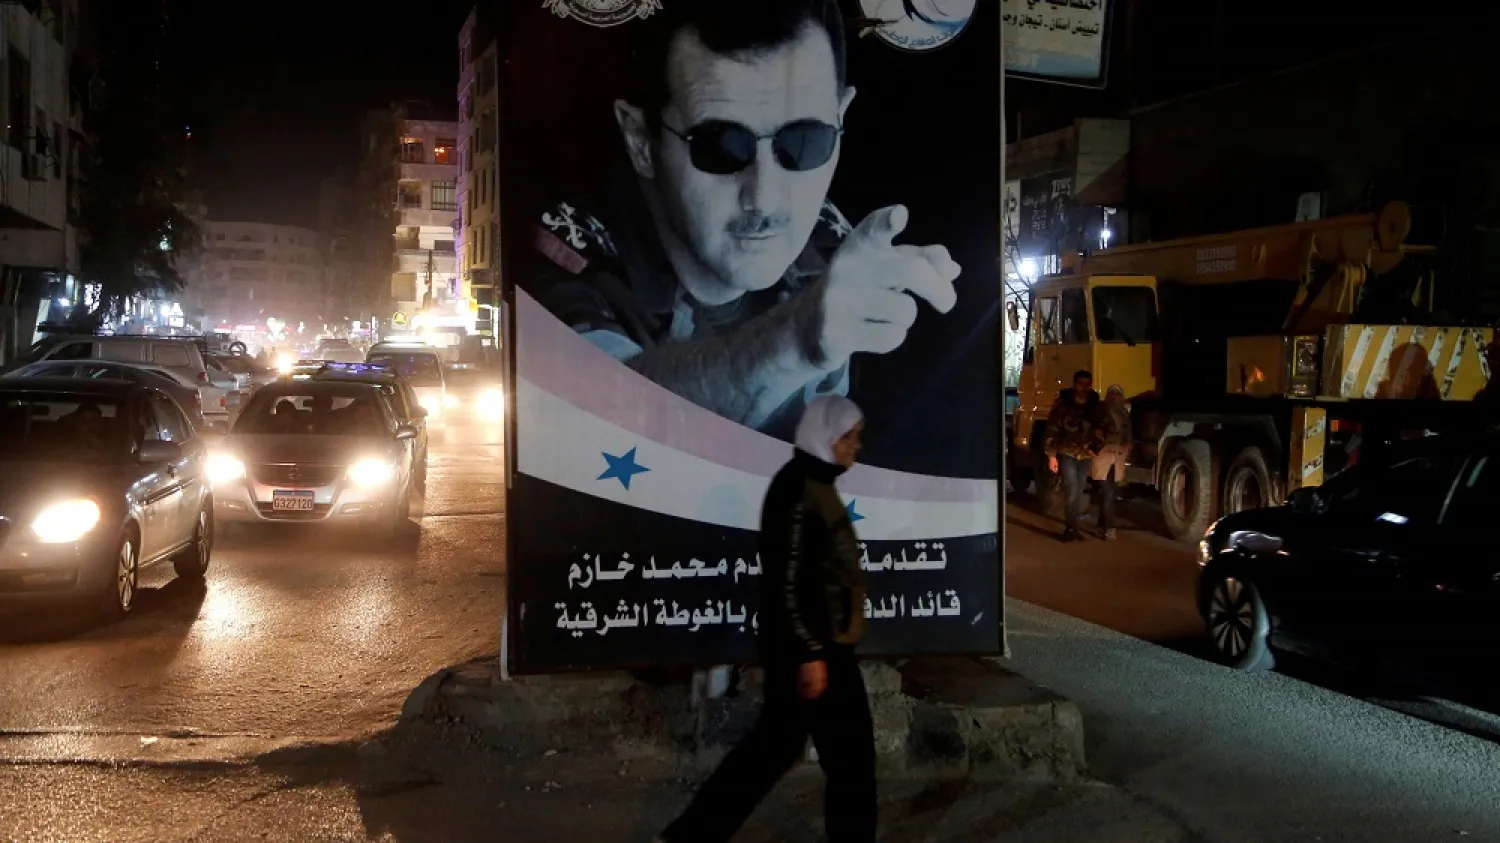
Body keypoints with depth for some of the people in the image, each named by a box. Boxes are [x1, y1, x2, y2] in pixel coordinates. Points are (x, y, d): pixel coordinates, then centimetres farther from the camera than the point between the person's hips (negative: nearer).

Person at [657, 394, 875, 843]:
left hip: (820, 642, 10)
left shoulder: (813, 483, 13)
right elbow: (788, 581, -23)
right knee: (850, 755, 3)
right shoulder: (798, 488, -19)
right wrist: (811, 653, -22)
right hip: (812, 646, -10)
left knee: (776, 742, 16)